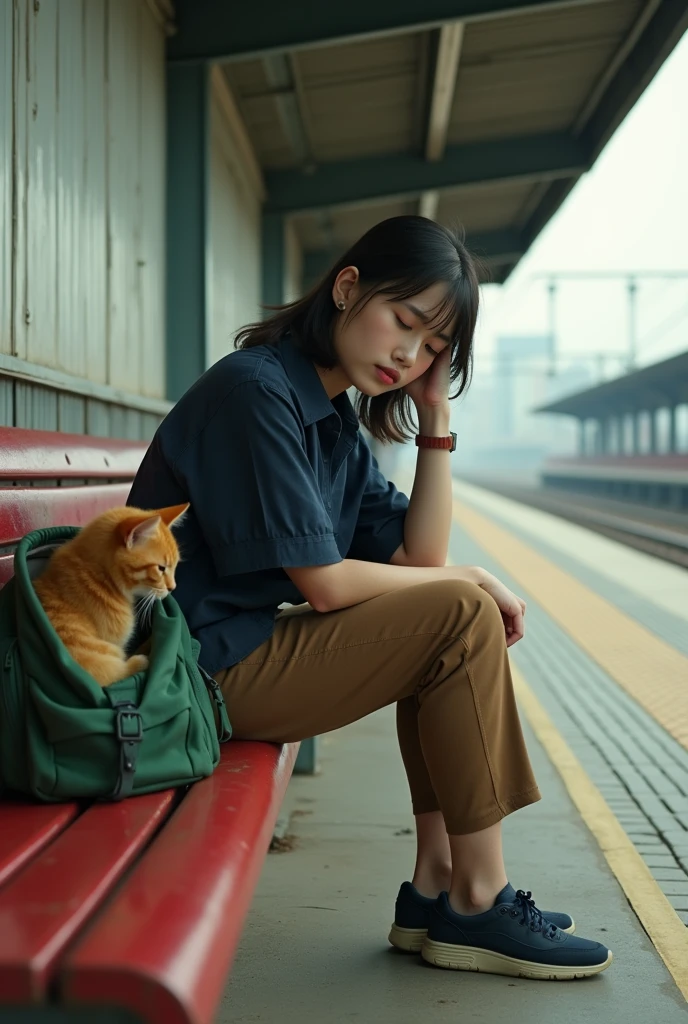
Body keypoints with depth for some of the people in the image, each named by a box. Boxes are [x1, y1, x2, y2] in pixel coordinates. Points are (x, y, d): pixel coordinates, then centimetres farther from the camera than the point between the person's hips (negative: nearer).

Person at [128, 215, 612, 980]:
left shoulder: (339, 423, 13)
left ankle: (437, 886, 8)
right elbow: (324, 584, -18)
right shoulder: (256, 391, -17)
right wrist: (468, 581, -5)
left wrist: (436, 416, 1)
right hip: (205, 672, -10)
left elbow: (418, 559, 7)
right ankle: (476, 905, -6)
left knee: (446, 623, 13)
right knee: (462, 618, -13)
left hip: (251, 648, 10)